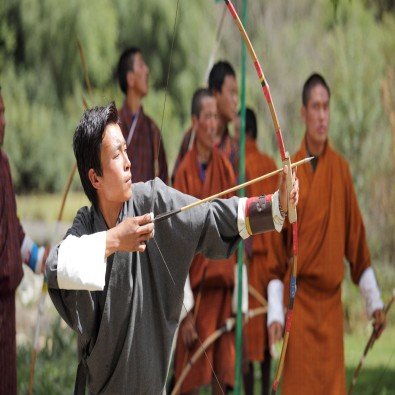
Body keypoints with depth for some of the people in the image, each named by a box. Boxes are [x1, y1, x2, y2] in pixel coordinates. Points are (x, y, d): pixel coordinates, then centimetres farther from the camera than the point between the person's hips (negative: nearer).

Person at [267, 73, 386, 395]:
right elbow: (277, 249, 1)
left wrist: (374, 301, 5)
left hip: (331, 301, 2)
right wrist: (275, 313, -6)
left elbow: (356, 237, 7)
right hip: (298, 299, -2)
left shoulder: (341, 169, 3)